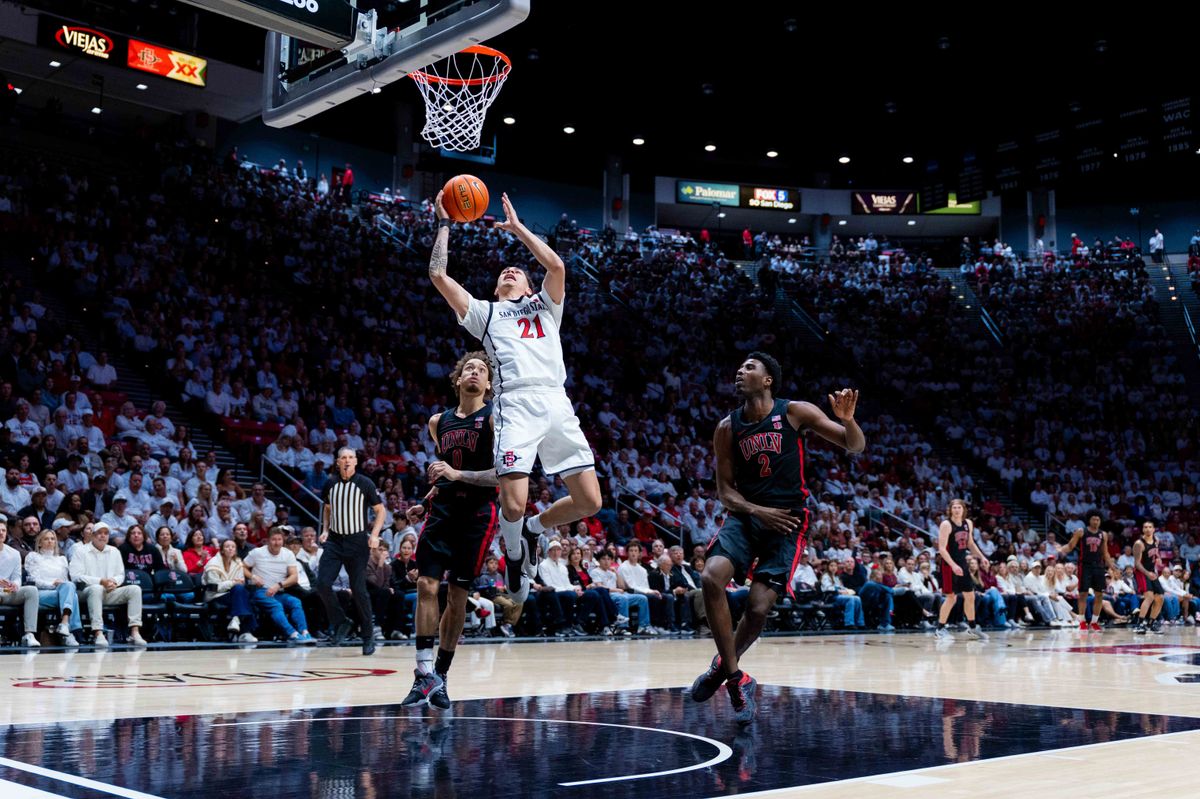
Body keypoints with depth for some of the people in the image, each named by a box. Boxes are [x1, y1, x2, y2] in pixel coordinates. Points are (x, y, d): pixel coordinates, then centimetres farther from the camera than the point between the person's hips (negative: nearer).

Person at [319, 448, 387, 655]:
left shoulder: (365, 484, -6)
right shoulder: (331, 484, 5)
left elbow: (381, 510, 0)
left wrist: (375, 534, -12)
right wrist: (325, 530, 7)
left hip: (357, 541, -3)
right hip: (334, 540, 3)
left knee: (359, 590, -2)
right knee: (323, 584, -11)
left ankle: (368, 636, 10)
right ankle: (341, 623, 9)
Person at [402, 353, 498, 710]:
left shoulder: (495, 417, -5)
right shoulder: (438, 422, 12)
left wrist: (458, 474, -23)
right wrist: (426, 503, 17)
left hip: (478, 513, -4)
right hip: (443, 509, 4)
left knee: (458, 595, 3)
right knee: (426, 585, -10)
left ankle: (440, 675, 14)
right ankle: (425, 673, -6)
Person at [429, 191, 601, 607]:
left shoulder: (545, 305, 30)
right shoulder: (484, 312, 27)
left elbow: (556, 265, 11)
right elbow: (438, 275, 18)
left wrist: (516, 227, 19)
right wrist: (445, 224, 25)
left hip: (556, 402, 2)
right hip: (516, 404, -2)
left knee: (589, 501, -6)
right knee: (513, 504, -18)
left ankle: (534, 529, 22)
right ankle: (514, 551, 16)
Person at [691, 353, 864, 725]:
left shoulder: (795, 412, -4)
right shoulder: (728, 428, 4)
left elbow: (855, 446, -3)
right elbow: (725, 490, 6)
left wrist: (847, 418, -25)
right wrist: (758, 511, -13)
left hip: (787, 520, -2)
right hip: (745, 514, 3)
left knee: (758, 608, -12)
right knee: (711, 577, -23)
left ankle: (725, 665, 20)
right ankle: (736, 678, -11)